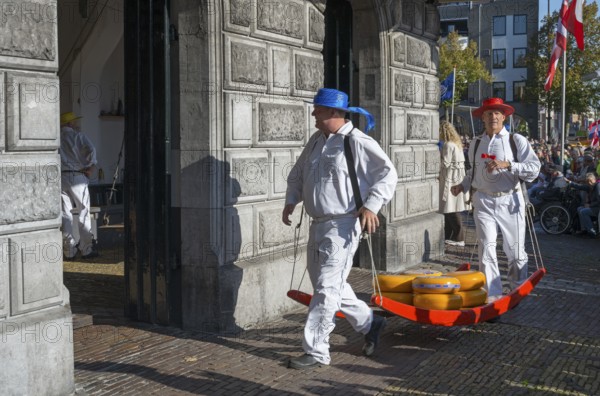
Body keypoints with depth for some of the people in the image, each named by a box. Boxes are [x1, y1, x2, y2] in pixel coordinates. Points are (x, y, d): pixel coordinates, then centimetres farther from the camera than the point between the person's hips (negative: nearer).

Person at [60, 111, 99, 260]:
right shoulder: (77, 136, -3)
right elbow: (91, 150, -17)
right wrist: (90, 168, -5)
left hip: (59, 177, 4)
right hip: (77, 176, -4)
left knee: (65, 214, 6)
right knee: (84, 212, 5)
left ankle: (69, 251, 7)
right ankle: (86, 249, 6)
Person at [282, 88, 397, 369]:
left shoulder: (357, 142, -14)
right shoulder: (316, 140, 11)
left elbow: (388, 174, -13)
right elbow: (298, 173, 22)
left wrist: (371, 206, -22)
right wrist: (291, 200, 10)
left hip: (342, 226, -9)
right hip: (318, 224, 9)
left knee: (327, 288, -8)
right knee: (325, 283, 17)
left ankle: (316, 352, 0)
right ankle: (369, 323, 33)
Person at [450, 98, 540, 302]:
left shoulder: (516, 140, -2)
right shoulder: (476, 144, 11)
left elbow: (534, 169, -9)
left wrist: (507, 165, -19)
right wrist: (462, 186, 8)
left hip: (509, 201, -2)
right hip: (483, 201, 2)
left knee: (515, 250, 5)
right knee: (487, 249, -5)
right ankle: (492, 295, 1)